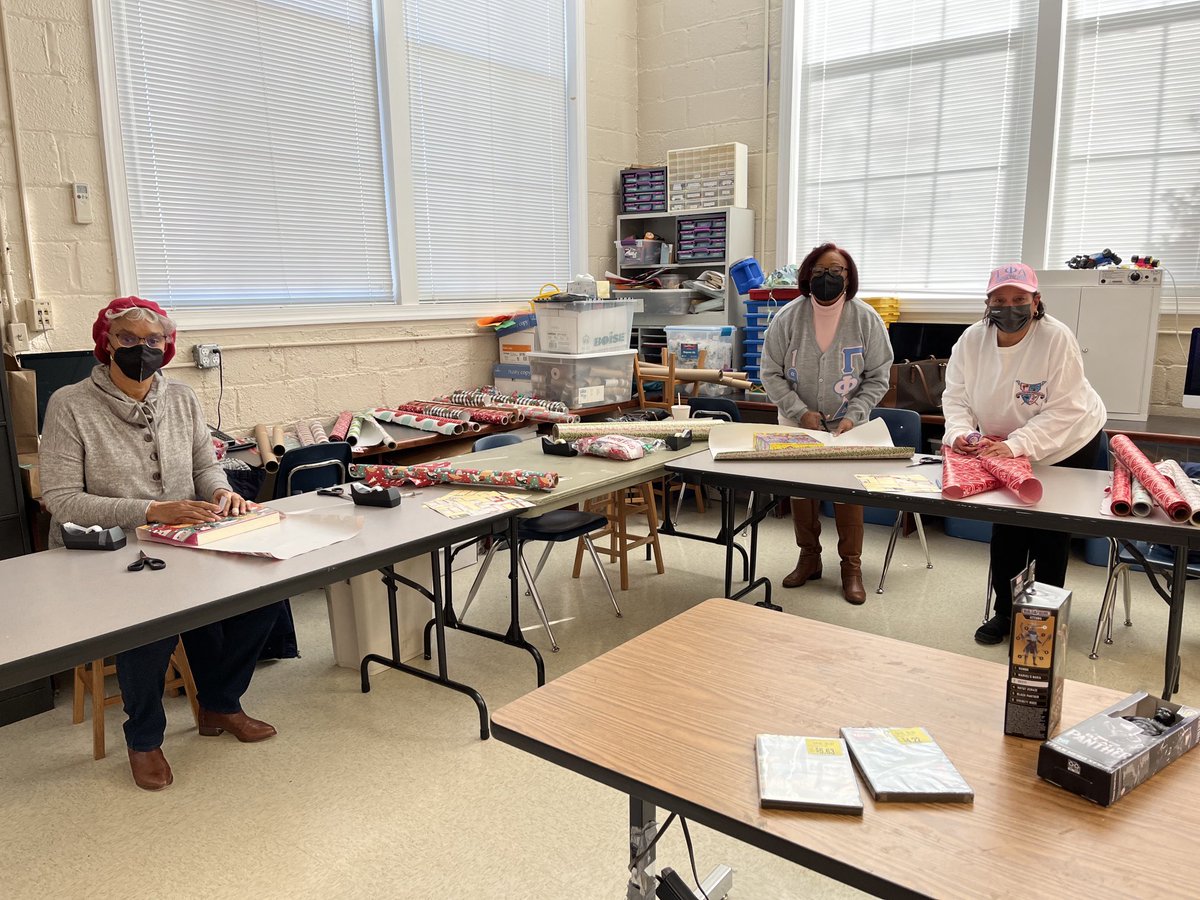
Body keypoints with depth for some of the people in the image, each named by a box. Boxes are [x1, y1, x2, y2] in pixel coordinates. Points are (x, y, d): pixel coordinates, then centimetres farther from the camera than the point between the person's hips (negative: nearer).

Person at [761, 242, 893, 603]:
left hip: (848, 426, -1)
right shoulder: (788, 317, -9)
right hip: (798, 424, 1)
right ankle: (808, 558, 27)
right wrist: (801, 412, -14)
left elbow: (877, 378, -2)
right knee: (800, 490, 9)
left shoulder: (866, 320, -9)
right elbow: (771, 374, -5)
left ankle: (851, 566, 14)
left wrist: (852, 416, -14)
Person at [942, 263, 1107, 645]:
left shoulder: (1057, 338, -26)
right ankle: (1004, 611, 25)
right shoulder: (972, 339, -14)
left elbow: (1062, 412, -27)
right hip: (1003, 450, 4)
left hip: (1067, 447, -4)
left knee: (1049, 536, 4)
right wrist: (960, 432, -30)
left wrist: (1015, 445, -38)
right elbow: (956, 397, -10)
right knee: (1004, 531, 8)